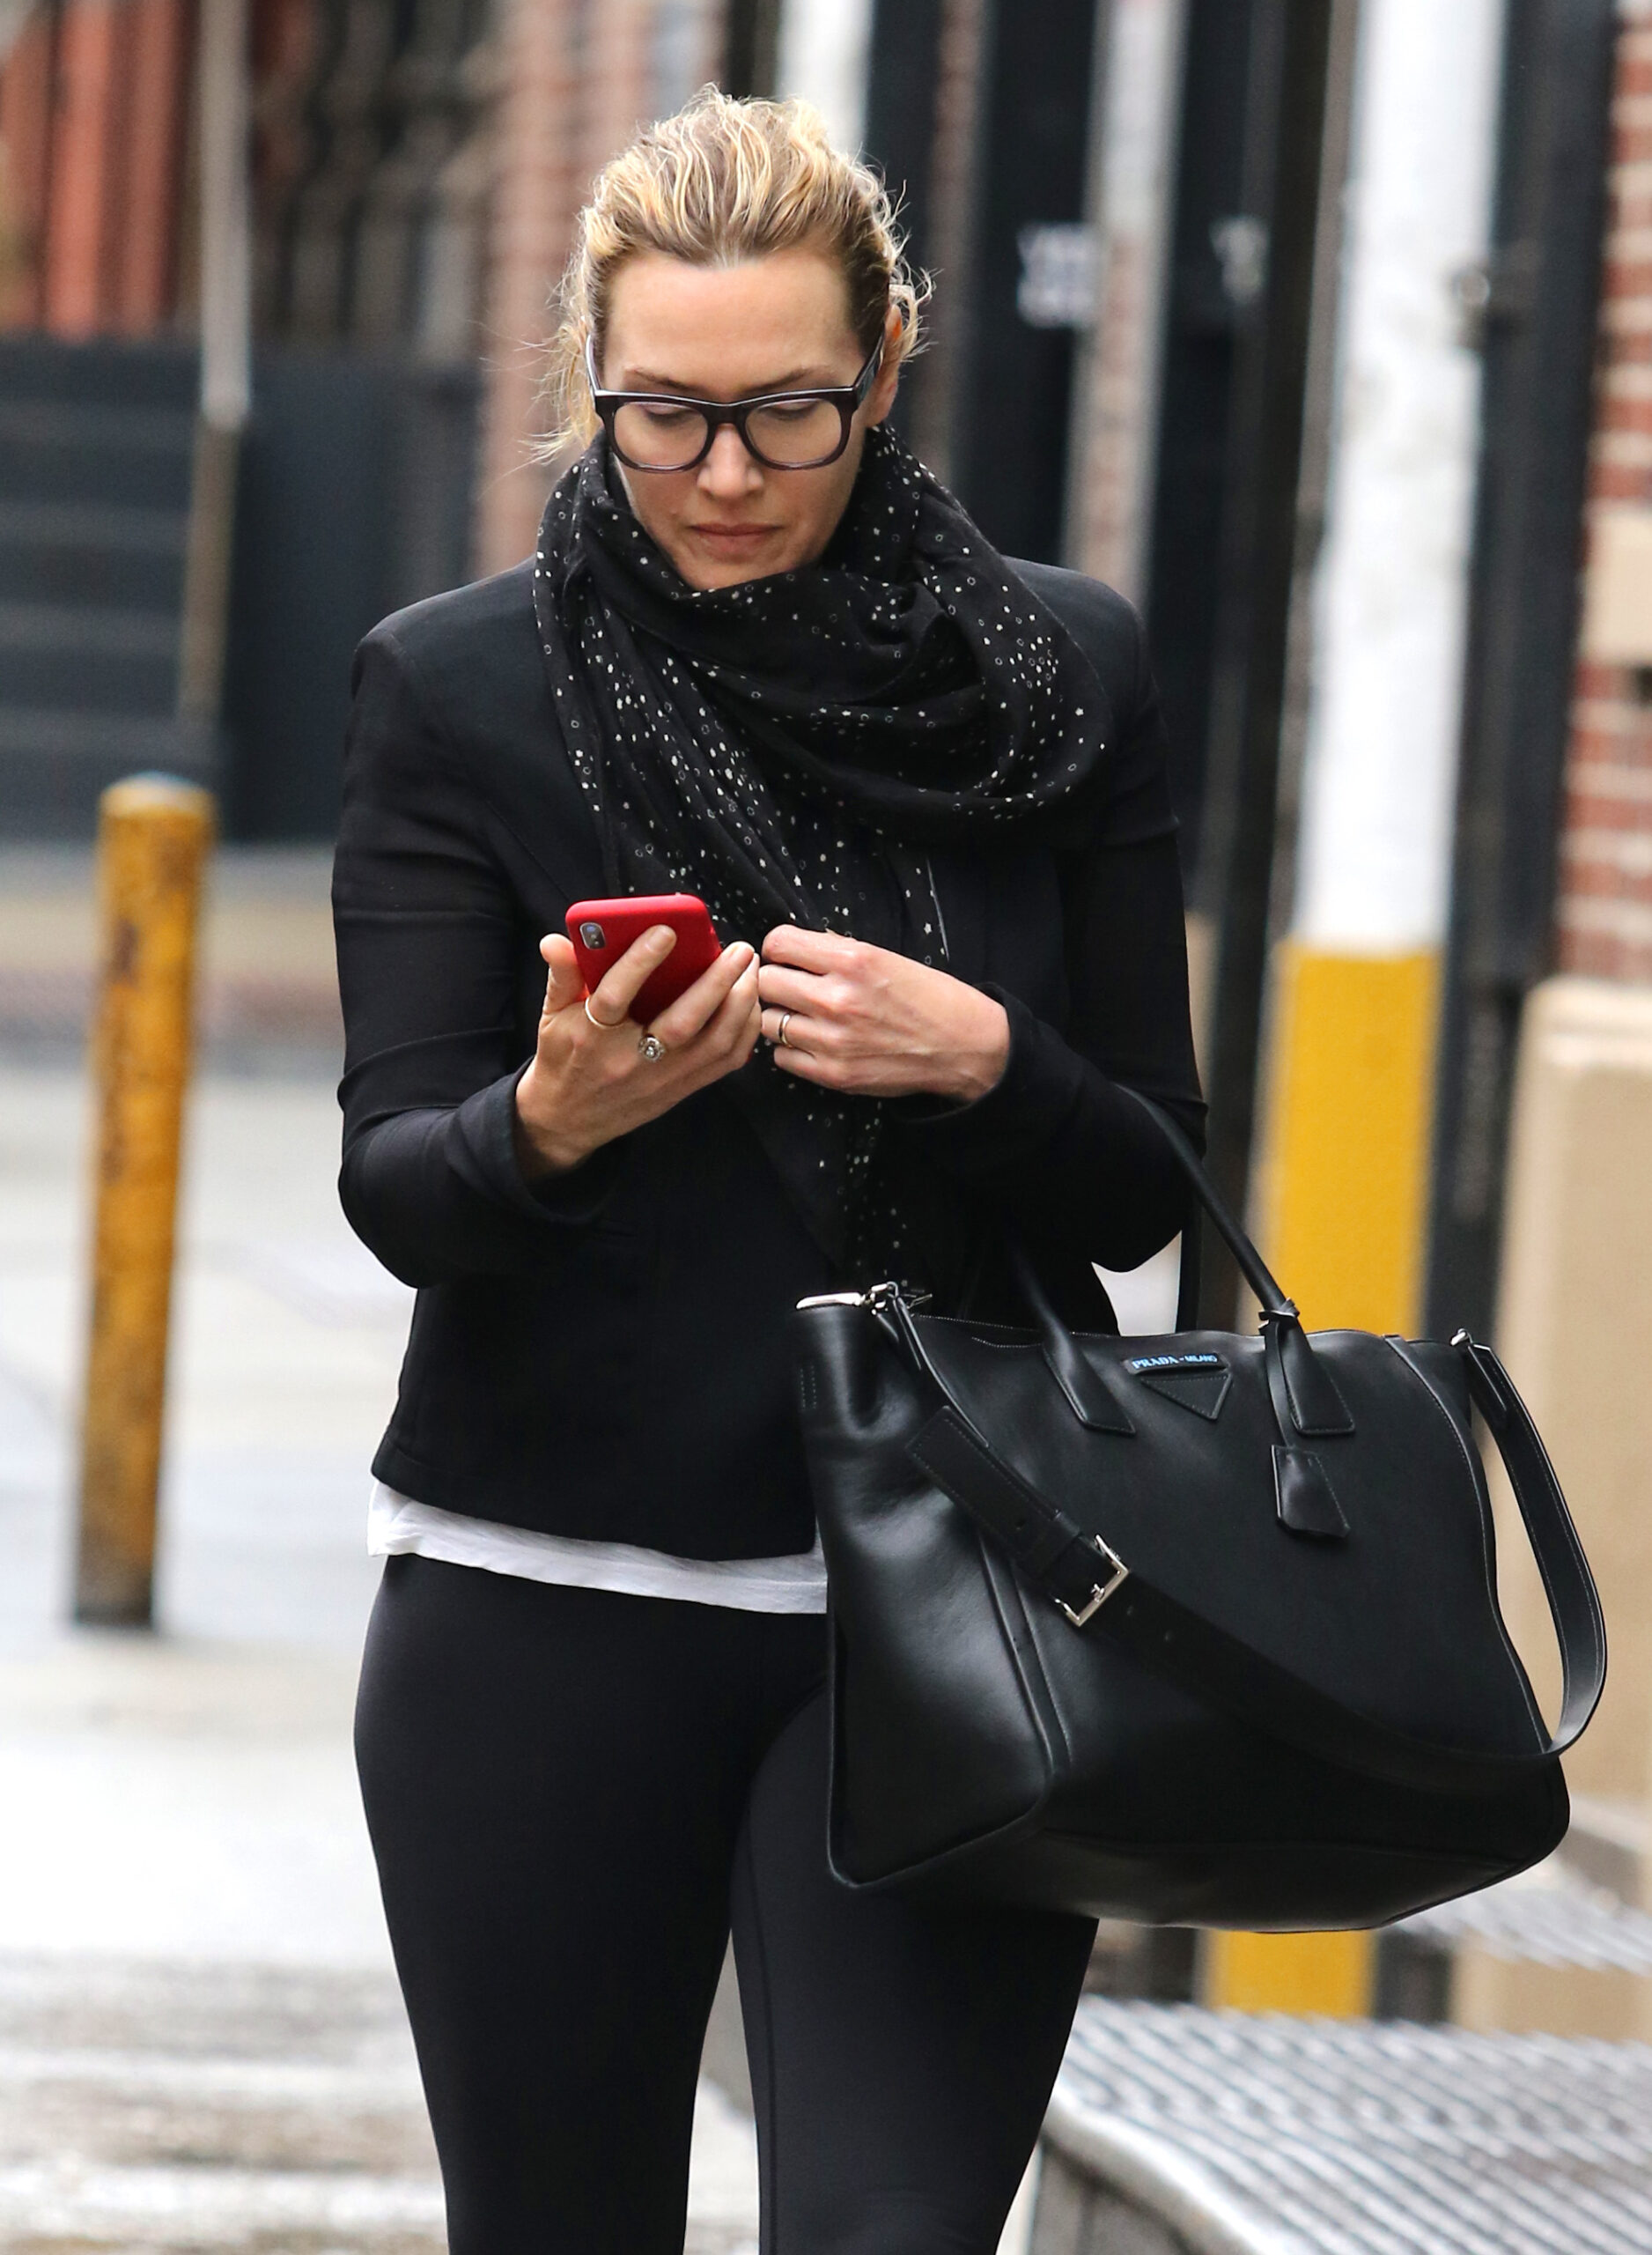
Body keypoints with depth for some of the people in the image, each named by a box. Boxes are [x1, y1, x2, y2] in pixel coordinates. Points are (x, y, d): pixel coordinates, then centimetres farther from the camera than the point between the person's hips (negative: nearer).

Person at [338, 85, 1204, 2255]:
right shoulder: (456, 687, 0)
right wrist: (551, 1120, -27)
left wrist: (983, 1066, -15)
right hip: (546, 1610, 0)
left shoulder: (1063, 670, 4)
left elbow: (1147, 1187, 6)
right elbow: (394, 1183, -4)